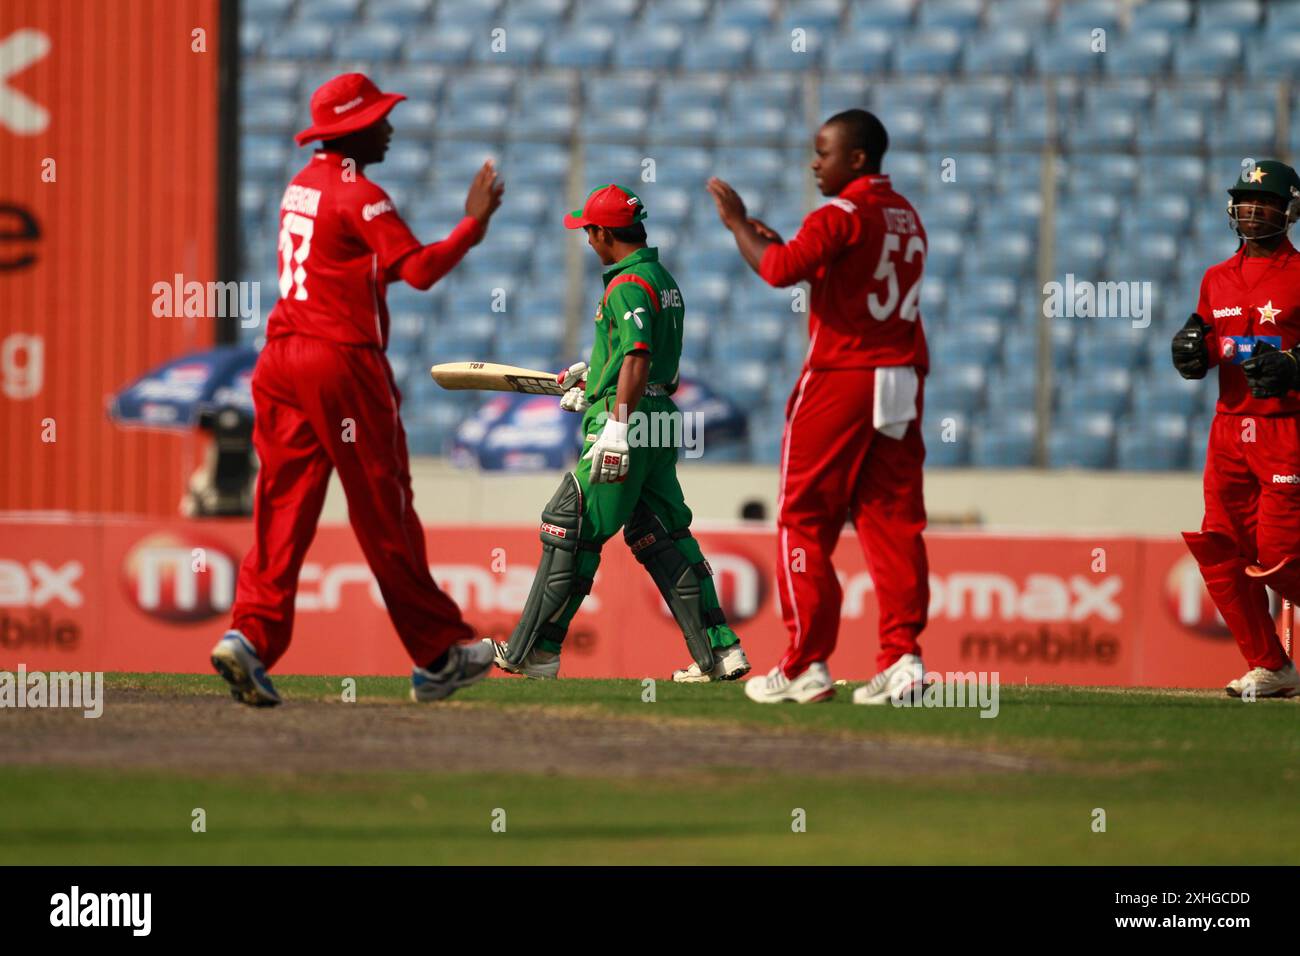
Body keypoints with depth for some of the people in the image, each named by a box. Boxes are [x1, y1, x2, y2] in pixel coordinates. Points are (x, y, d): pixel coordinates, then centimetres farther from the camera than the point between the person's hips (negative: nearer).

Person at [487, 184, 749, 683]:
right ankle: (719, 652, 5)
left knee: (569, 531, -4)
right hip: (661, 418, 10)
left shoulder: (628, 285, -13)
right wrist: (591, 372, 33)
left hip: (628, 420, -10)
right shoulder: (664, 280, 17)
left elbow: (637, 360, -24)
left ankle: (533, 652, -2)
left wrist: (617, 427, -29)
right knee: (660, 535, 11)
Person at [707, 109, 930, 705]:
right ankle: (901, 657, -3)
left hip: (839, 381, -7)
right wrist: (779, 244, 19)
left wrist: (737, 223, -9)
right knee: (893, 521, 5)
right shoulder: (906, 217, 16)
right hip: (900, 384, 7)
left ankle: (806, 666, -3)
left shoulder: (841, 215, -11)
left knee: (804, 521, 0)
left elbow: (779, 271, -23)